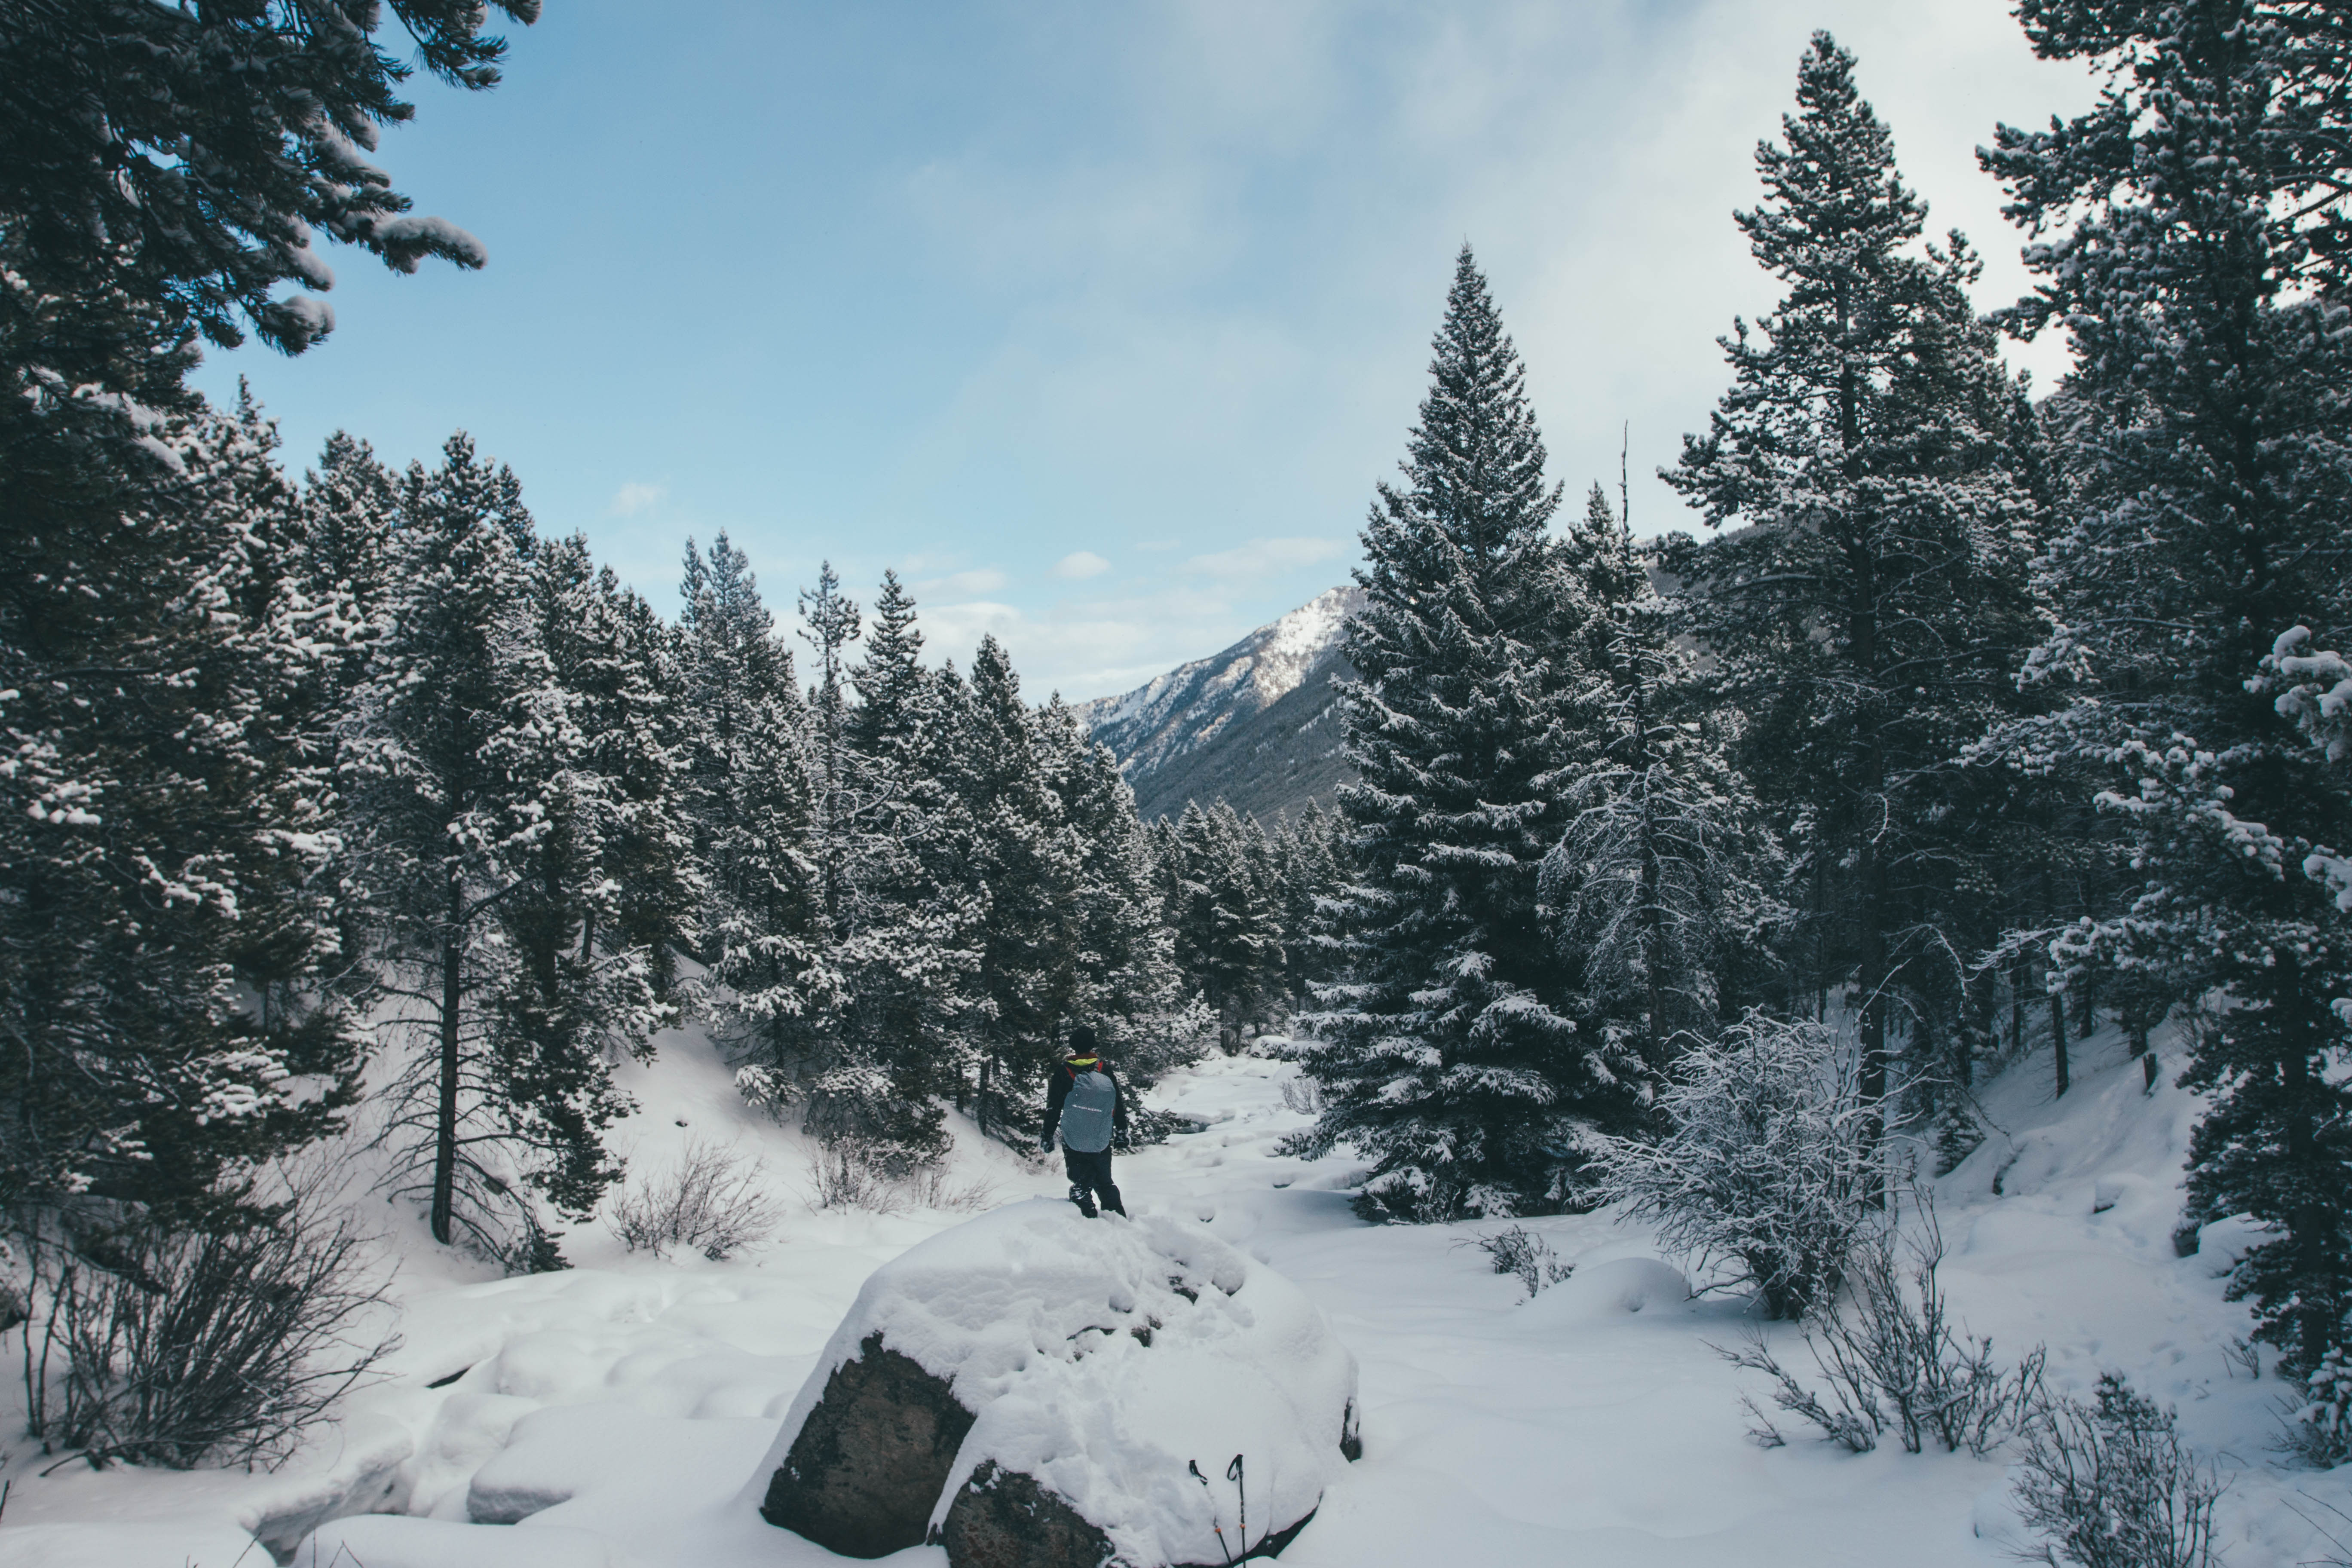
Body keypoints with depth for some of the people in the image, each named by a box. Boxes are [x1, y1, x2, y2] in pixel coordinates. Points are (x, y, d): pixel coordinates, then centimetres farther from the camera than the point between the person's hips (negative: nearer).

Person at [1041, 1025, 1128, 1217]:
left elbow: (1053, 1109, -4)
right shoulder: (1105, 1070, -4)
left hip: (1074, 1143, -2)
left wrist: (1048, 1137, 7)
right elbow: (1119, 1103, 3)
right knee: (1105, 1183, 18)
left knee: (1081, 1186, 8)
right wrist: (1122, 1131, 14)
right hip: (1102, 1142, 2)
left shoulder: (1062, 1072, -8)